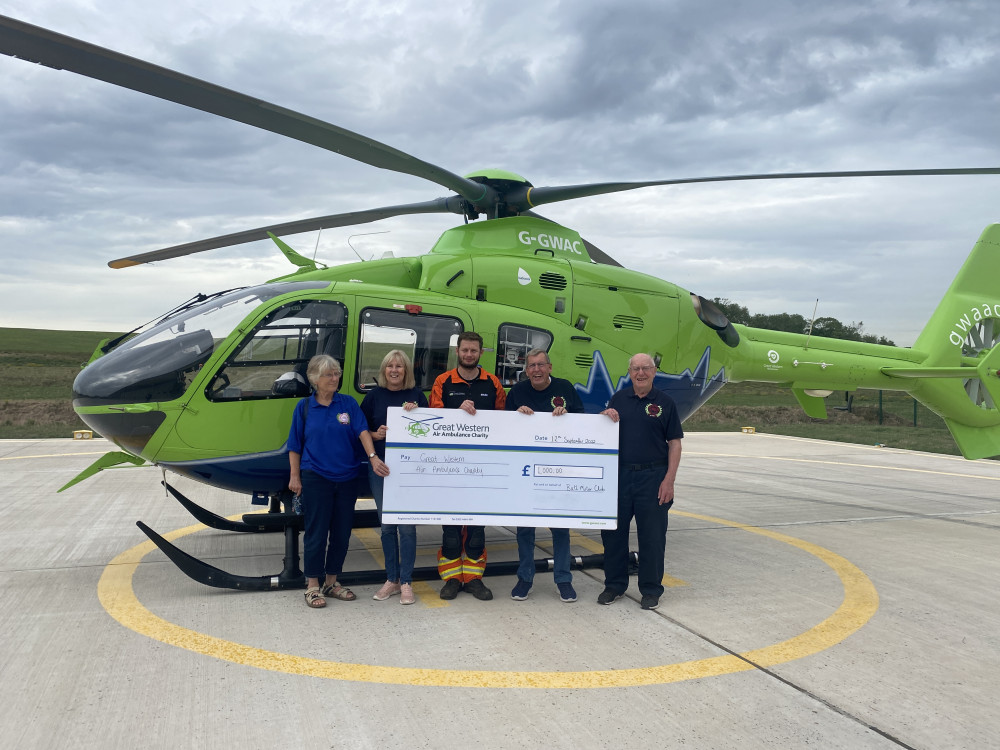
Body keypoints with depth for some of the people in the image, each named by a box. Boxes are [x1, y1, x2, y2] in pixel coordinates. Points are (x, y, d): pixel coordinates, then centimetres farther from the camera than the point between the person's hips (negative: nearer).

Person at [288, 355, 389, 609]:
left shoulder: (348, 403, 4)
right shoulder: (304, 406, 2)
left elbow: (362, 430, -7)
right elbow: (295, 445, 5)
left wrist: (373, 456, -22)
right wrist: (295, 477, 0)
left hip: (346, 478, 2)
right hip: (316, 479, -2)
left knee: (342, 533, 9)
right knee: (316, 533, 0)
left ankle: (331, 582, 24)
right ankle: (313, 586, 12)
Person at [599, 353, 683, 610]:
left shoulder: (664, 403, 1)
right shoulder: (618, 399, 10)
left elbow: (675, 443, -1)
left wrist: (669, 480, -10)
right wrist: (606, 415, -5)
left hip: (652, 477, -3)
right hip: (619, 474, 3)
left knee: (652, 536, 3)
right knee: (613, 532, 9)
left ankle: (651, 590, 17)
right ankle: (615, 585, 24)